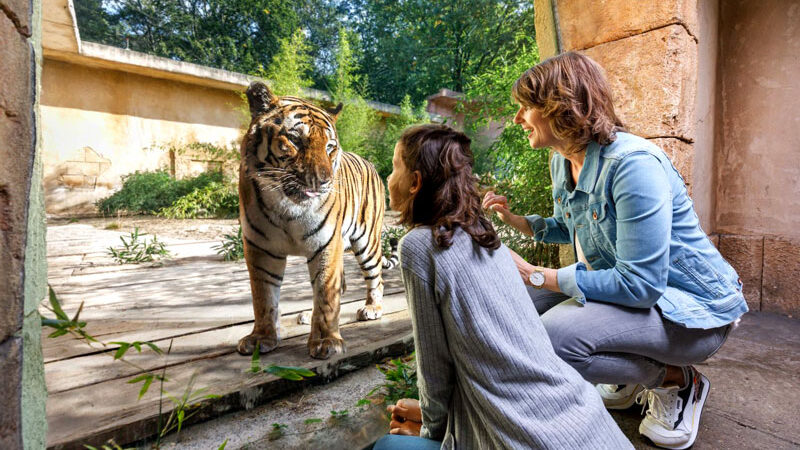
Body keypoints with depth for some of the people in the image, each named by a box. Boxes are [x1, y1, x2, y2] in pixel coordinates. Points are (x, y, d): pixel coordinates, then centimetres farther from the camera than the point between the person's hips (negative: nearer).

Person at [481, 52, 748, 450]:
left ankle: (677, 380, 0)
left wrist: (538, 276, -26)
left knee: (553, 337, -30)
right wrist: (513, 218, 2)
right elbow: (570, 229, 17)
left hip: (690, 308, -9)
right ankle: (630, 378, 15)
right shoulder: (562, 161, 1)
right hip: (628, 285, 9)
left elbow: (641, 284, -29)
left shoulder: (633, 164, -27)